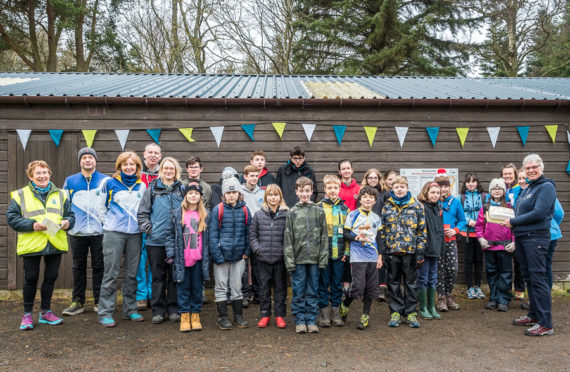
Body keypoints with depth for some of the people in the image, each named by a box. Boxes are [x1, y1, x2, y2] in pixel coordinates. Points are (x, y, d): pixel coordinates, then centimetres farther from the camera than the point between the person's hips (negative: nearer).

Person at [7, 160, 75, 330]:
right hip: (31, 244, -3)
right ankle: (27, 314, 18)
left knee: (51, 277, 10)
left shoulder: (60, 195, 12)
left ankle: (46, 312, 24)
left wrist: (67, 222, -9)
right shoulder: (20, 195, 3)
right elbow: (11, 218, -2)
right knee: (31, 278, 4)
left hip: (55, 244, 3)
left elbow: (70, 214, 15)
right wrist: (32, 225, -16)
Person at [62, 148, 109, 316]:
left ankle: (99, 302, 14)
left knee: (99, 266, 5)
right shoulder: (70, 181, 10)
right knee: (78, 267, 9)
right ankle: (78, 302, 19)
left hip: (99, 231, -1)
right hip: (77, 232, 2)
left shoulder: (105, 180, 5)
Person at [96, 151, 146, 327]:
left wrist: (142, 224, 10)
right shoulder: (109, 183, 3)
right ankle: (105, 313, 2)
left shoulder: (142, 186, 11)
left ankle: (130, 310, 19)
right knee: (111, 273, -5)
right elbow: (101, 208, 9)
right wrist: (109, 224, 4)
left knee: (132, 273, 8)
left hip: (135, 234, 3)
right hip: (114, 233, -3)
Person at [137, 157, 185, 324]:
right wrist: (147, 228, -5)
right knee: (158, 276, 6)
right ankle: (158, 310, 15)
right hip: (156, 240, 0)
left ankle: (173, 309, 17)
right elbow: (142, 212, 7)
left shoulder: (182, 189, 9)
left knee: (175, 276, 6)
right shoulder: (152, 189, 7)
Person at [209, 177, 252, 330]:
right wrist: (217, 255, -13)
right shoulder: (218, 210, -6)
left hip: (238, 255, 2)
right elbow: (213, 233, -7)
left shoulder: (244, 210, 3)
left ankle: (238, 316, 24)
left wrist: (247, 251, 1)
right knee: (221, 287, 6)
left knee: (237, 287, 13)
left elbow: (248, 232, 9)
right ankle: (223, 317, 17)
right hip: (222, 254, -2)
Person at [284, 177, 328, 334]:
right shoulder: (292, 212, 3)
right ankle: (300, 321, 16)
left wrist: (323, 258, -2)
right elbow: (288, 238, 0)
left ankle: (311, 320, 18)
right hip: (298, 258, -1)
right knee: (298, 292, 5)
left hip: (314, 258, 1)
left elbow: (324, 237, 5)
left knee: (313, 291, 8)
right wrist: (289, 260, -7)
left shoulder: (319, 211, 5)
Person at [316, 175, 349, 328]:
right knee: (323, 283, 4)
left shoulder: (344, 209, 10)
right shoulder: (318, 208, -1)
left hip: (339, 253, 3)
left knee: (337, 284, 10)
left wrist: (347, 251, 4)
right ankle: (323, 312, 15)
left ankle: (335, 312, 21)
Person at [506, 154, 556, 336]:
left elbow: (539, 213, -19)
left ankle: (545, 323, -5)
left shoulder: (546, 187, -9)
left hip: (536, 237, -9)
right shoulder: (527, 189, 18)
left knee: (538, 278, -9)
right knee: (528, 277, 14)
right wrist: (515, 229, 6)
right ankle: (534, 315, 26)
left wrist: (513, 222, -13)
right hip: (521, 237, 9)